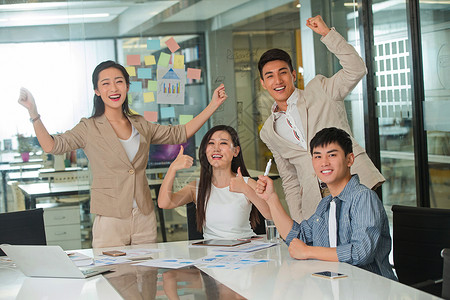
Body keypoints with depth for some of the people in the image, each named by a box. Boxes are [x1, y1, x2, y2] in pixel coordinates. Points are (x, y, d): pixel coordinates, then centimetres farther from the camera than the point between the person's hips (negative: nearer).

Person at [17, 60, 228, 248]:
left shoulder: (140, 125, 12)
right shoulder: (90, 129, 0)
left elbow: (180, 134, 17)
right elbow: (52, 145, -11)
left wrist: (213, 105, 16)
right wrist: (33, 113, -23)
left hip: (145, 219, 4)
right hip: (110, 219, -4)